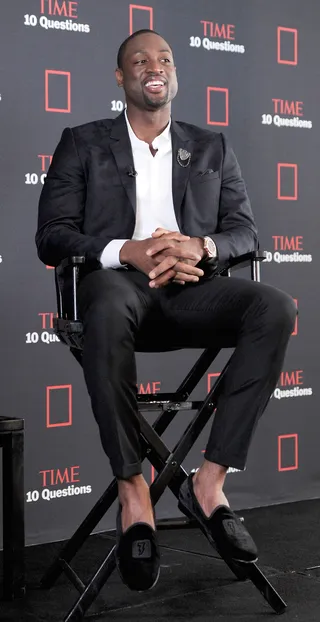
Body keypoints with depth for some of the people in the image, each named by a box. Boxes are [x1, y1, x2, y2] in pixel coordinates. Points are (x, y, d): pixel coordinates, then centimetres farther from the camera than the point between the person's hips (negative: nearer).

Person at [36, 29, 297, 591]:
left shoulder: (212, 149, 22)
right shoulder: (82, 144, 15)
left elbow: (245, 232, 13)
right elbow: (51, 237, 5)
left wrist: (201, 246, -13)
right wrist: (127, 251, -15)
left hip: (189, 290, 3)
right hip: (119, 280, -2)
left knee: (275, 307, -29)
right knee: (107, 306, -40)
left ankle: (210, 481, -25)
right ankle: (132, 492, -31)